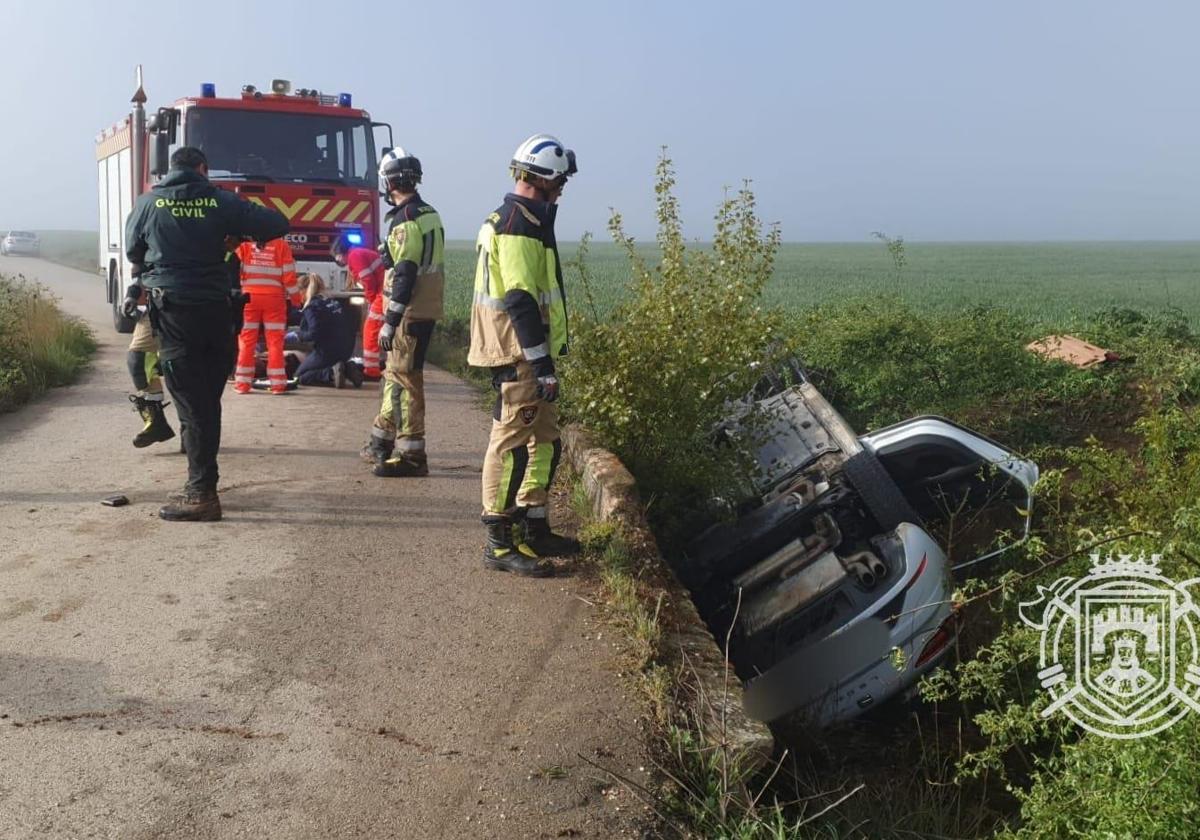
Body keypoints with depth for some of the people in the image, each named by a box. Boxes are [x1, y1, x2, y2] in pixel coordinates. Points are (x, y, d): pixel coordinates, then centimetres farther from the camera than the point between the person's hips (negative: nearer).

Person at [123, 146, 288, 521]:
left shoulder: (148, 202, 3)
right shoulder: (220, 201, 3)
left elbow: (132, 250, 16)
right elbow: (277, 225, 1)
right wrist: (242, 229, 21)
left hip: (173, 311, -2)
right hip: (215, 310, 2)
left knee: (190, 404, -4)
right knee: (208, 401, 11)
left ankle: (202, 494, -7)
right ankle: (202, 483, 19)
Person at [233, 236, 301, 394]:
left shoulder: (244, 244, 1)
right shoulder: (281, 245, -1)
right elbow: (289, 275, -2)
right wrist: (296, 298, 8)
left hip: (249, 297, 1)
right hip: (274, 299, -1)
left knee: (246, 340, 6)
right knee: (275, 341, 3)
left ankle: (243, 383, 6)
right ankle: (277, 384, 1)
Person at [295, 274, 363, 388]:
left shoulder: (311, 307, -9)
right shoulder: (336, 303, 12)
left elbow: (314, 333, -19)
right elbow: (352, 328, 10)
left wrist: (300, 336, -1)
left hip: (326, 352, -7)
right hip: (346, 352, 7)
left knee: (300, 375, 11)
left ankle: (331, 374, -14)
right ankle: (347, 369, 3)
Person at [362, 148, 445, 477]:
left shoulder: (405, 220, -16)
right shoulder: (430, 213, 14)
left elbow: (404, 275, -21)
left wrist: (389, 322, -19)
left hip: (411, 311, -10)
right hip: (429, 308, 10)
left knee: (405, 379, -6)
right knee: (395, 373, 18)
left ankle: (411, 455, -3)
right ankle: (383, 442, 28)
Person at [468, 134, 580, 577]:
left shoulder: (516, 221, 19)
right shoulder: (518, 227, -16)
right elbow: (521, 302, -23)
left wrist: (548, 352, 26)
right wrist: (542, 365, -23)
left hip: (523, 353, 11)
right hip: (518, 355, -11)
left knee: (544, 440, 16)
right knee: (511, 443, -6)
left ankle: (534, 530, 25)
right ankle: (500, 543, 1)